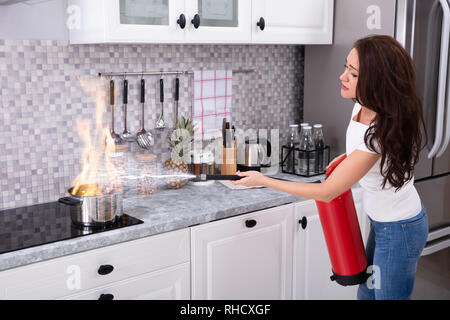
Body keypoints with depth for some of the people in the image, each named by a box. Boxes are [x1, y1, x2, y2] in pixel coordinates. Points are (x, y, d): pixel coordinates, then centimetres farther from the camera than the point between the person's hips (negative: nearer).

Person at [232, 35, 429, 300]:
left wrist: (263, 180, -21)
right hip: (383, 221, 9)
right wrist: (348, 156, 1)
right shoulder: (363, 104, -9)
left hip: (398, 230, -9)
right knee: (366, 293, 21)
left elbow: (326, 192, -27)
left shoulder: (380, 133, -35)